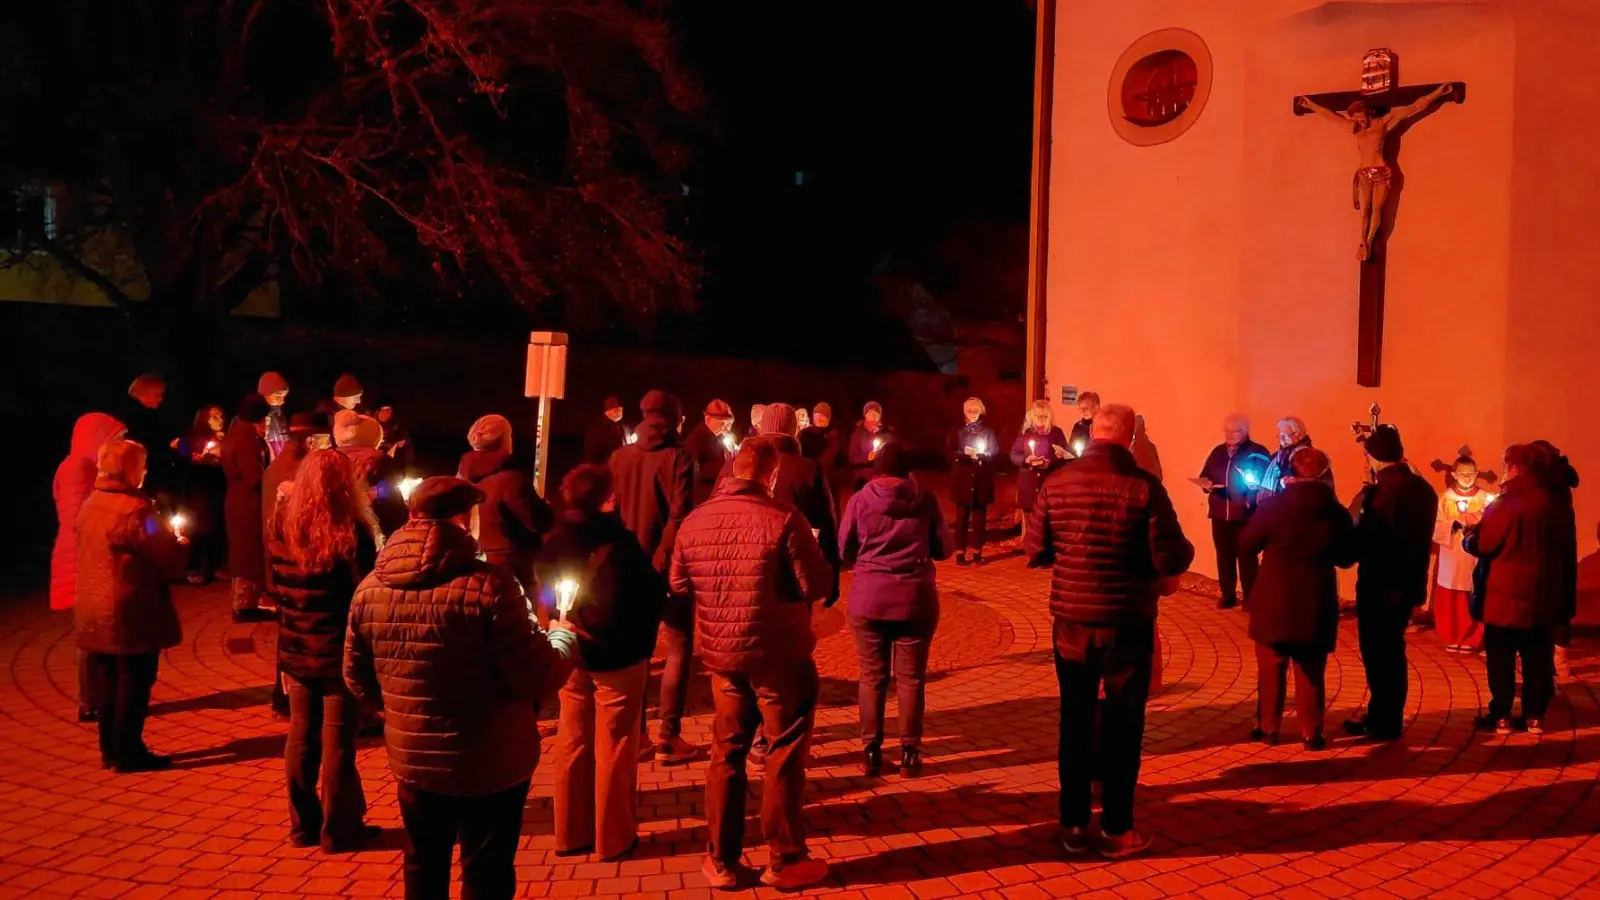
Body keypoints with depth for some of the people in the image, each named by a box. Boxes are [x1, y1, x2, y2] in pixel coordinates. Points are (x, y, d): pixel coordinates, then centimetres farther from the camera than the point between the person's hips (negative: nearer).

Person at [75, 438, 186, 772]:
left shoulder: (90, 506, 9)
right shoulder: (135, 509, -20)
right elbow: (170, 560, -18)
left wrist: (166, 540, 19)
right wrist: (181, 543, 4)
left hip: (95, 615, 9)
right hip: (130, 616, -9)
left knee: (108, 684, 15)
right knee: (133, 686, 1)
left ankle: (110, 751, 24)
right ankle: (129, 754, 7)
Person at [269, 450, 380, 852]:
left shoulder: (281, 525, -1)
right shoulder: (352, 530, -17)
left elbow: (276, 586, 9)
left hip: (296, 650, 5)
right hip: (341, 652, -5)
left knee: (301, 739, 15)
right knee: (338, 743, 4)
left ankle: (303, 825, 25)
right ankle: (338, 830, 14)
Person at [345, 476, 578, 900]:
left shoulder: (370, 588, -5)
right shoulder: (488, 586, -23)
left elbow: (358, 680, 8)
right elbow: (538, 679, -19)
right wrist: (562, 638, 1)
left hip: (412, 759, 5)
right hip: (491, 763, -4)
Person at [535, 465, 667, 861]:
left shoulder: (553, 544, -1)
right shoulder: (617, 541, -18)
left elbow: (542, 595, 9)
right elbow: (653, 593, -15)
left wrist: (565, 625, 13)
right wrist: (643, 640, 0)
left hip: (570, 653, 5)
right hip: (617, 655, -5)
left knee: (572, 744, 15)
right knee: (614, 748, 5)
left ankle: (571, 833, 23)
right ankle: (613, 838, 14)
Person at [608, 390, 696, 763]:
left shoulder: (619, 457, 3)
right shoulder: (677, 458, -10)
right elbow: (680, 515, -18)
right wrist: (668, 558, -11)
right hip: (666, 567, -5)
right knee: (679, 649, 6)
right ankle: (668, 737, 4)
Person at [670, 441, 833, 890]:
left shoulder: (694, 522, 0)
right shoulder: (783, 518, -15)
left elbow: (679, 588, 8)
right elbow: (817, 585, -14)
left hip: (722, 654, 5)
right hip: (779, 654, -4)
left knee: (726, 754, 15)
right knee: (784, 755, 7)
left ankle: (722, 861, 21)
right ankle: (786, 861, 15)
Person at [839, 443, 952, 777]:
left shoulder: (860, 500, -2)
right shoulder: (925, 500, -2)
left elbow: (845, 551, 4)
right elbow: (945, 548, 5)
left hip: (869, 598, 0)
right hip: (916, 598, 0)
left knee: (872, 677, 10)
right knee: (911, 678, 8)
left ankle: (871, 751, 13)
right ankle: (910, 753, 10)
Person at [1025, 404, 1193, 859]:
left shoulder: (1056, 483, -5)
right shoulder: (1144, 486, -13)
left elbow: (1035, 553, 1)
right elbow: (1174, 562, -14)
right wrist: (1188, 549, 8)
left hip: (1072, 620, 3)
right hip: (1127, 623, -2)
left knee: (1075, 722, 15)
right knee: (1122, 725, 11)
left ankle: (1074, 825, 23)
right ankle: (1116, 830, 19)